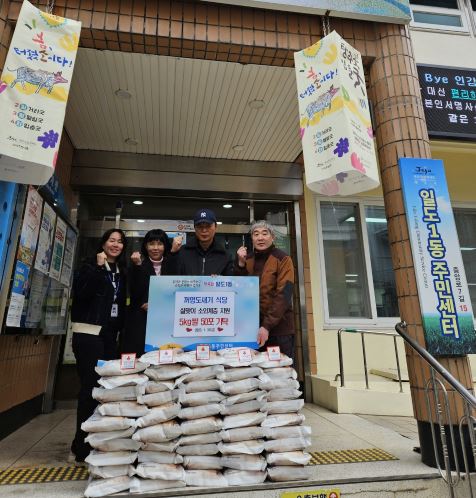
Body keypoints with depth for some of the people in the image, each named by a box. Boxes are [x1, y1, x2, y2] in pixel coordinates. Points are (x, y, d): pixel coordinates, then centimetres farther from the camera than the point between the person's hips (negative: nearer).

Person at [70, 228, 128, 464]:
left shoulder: (121, 271, 14)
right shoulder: (90, 265, -1)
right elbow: (80, 292, -18)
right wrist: (98, 267, -19)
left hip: (110, 334, 6)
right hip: (88, 332, -6)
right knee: (91, 386, -5)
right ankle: (82, 445, 8)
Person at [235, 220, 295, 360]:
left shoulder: (282, 259, -6)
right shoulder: (246, 259, 8)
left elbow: (284, 295, -15)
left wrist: (267, 325, -23)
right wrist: (240, 264, -10)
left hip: (279, 329, -4)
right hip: (251, 327, 4)